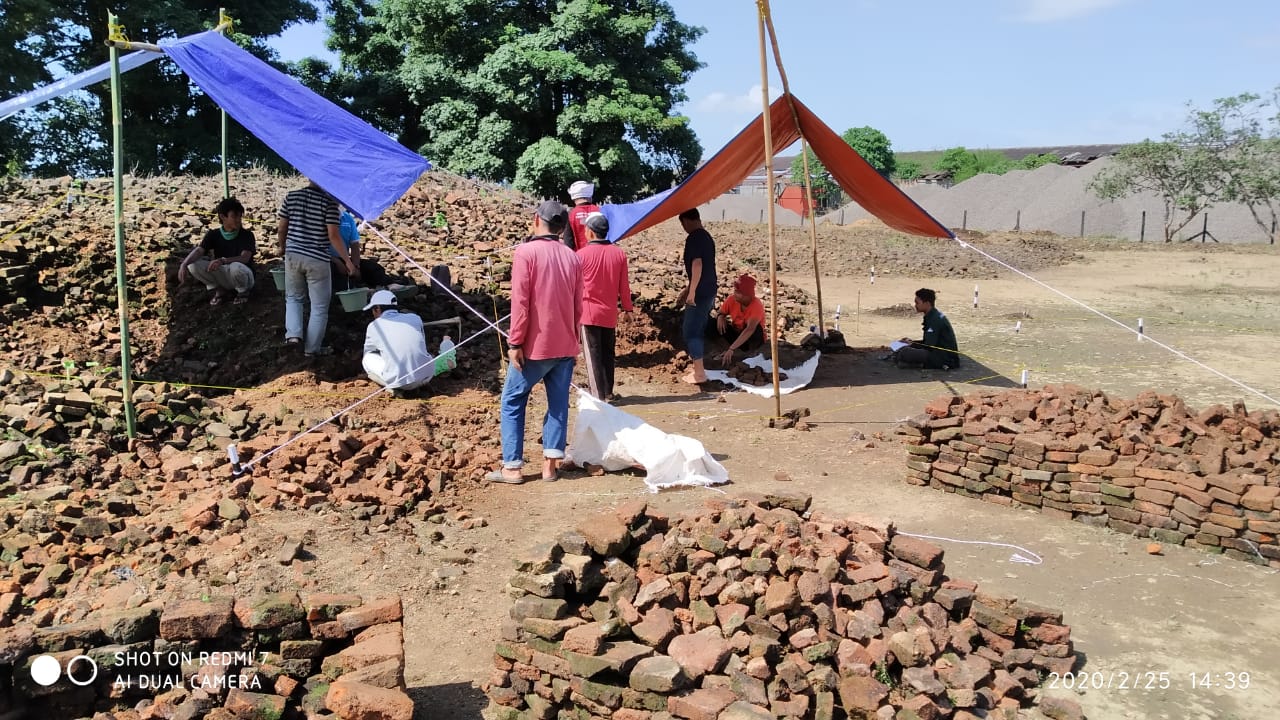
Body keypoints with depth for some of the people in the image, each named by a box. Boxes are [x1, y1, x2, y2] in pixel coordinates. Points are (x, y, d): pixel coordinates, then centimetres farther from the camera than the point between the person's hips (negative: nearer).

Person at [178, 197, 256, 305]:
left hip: (243, 275, -3)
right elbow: (199, 250, -16)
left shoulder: (247, 235, -11)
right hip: (222, 276, 3)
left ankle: (243, 291, -5)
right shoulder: (213, 235, -2)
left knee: (236, 267, -39)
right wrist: (184, 265, -37)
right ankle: (220, 290, 1)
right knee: (193, 265, -19)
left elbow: (245, 258, -25)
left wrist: (223, 261, -42)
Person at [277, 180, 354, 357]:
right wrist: (348, 261, -8)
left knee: (293, 297, 24)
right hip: (317, 259, -4)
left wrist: (283, 247, 25)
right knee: (319, 306, 9)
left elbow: (281, 229, 6)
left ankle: (292, 334, 6)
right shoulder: (329, 201, -12)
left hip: (293, 255, 4)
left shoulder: (291, 196, 1)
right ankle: (312, 348, 15)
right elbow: (333, 235, -15)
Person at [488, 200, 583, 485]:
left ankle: (512, 467, 6)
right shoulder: (572, 257, 6)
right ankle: (551, 464, 10)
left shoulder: (526, 252, -10)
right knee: (558, 404, 9)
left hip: (535, 345, -5)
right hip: (565, 345, 5)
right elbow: (578, 306, 10)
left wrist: (515, 343, -12)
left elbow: (520, 302, -16)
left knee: (513, 402, 7)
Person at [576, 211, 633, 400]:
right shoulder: (619, 253, -1)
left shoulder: (582, 254, -11)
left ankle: (598, 395, -1)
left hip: (588, 312, -4)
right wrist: (627, 309, 12)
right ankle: (608, 391, 24)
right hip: (610, 313, 4)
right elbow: (624, 285, 3)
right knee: (608, 353, 16)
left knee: (593, 355, 0)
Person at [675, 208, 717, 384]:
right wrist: (688, 289, 26)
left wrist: (691, 292, -24)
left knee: (691, 331, -3)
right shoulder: (707, 236, 14)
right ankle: (698, 366, 26)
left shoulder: (693, 238, -15)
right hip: (709, 291, 9)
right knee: (699, 329, 18)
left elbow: (697, 265, -25)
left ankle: (699, 373, -1)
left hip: (700, 293, -9)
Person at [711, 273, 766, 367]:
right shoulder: (731, 300, -15)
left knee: (755, 327, -36)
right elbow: (719, 313, 2)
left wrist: (731, 349, -51)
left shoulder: (756, 305, -30)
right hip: (736, 334, 4)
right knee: (717, 324, -19)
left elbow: (750, 329, -43)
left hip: (753, 339, -4)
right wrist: (720, 316, -26)